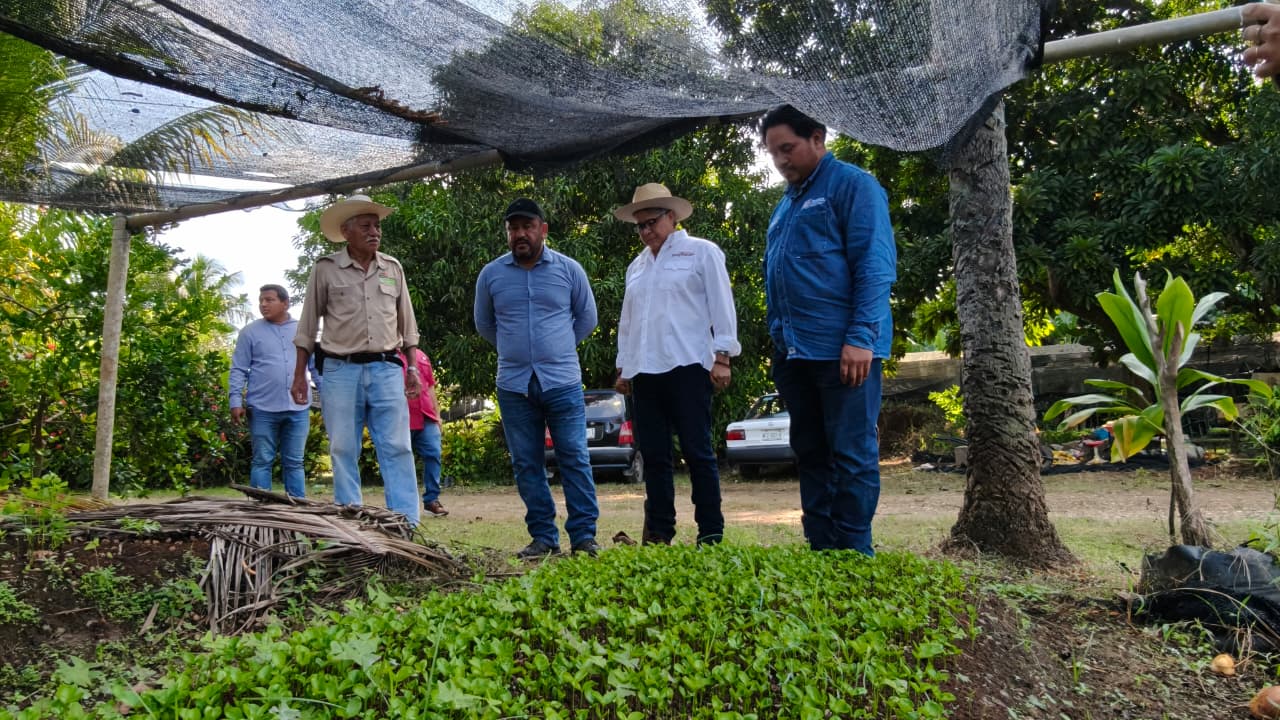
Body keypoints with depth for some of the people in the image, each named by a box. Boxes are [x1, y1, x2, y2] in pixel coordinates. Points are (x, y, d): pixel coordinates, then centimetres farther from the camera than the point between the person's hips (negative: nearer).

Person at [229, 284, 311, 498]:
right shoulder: (250, 332, 4)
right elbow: (239, 370, 3)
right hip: (262, 409, -2)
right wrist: (236, 402, -6)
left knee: (294, 463, 8)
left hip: (298, 409, 2)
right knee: (262, 462, 4)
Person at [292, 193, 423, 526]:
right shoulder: (325, 269, 1)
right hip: (340, 371, -2)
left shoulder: (393, 268, 10)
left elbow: (407, 323, 16)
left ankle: (407, 524, -3)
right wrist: (299, 374, 2)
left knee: (397, 448, -4)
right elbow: (308, 325, 5)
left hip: (386, 369, 2)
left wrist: (413, 367, 10)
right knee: (343, 451, 3)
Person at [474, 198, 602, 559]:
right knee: (526, 464, 5)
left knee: (574, 458, -3)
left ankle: (584, 535, 4)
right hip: (513, 384, 2)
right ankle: (543, 537, 14)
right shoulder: (490, 275, 5)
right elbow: (484, 324, 20)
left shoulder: (569, 269, 2)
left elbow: (586, 318, 14)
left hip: (562, 381, -2)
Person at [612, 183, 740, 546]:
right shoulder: (637, 265, 22)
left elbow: (721, 306, -1)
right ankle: (658, 533, 12)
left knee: (697, 451, -5)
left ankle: (710, 533, 1)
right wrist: (623, 367, 19)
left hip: (686, 366, -5)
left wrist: (721, 357, -9)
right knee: (653, 455, 5)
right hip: (644, 371, 6)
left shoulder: (701, 252, 6)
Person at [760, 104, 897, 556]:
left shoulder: (852, 185, -4)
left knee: (852, 456, -3)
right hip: (794, 351, 8)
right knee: (810, 455, 11)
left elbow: (876, 266, -12)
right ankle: (821, 551, 19)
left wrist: (861, 338, -20)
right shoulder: (785, 204, 20)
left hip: (842, 350, -8)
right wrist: (777, 340, 19)